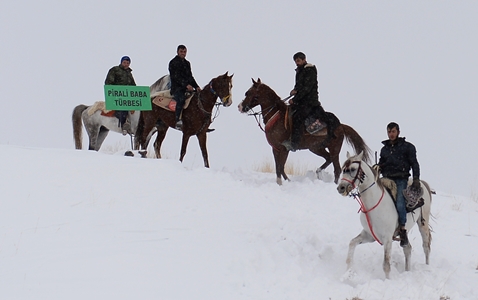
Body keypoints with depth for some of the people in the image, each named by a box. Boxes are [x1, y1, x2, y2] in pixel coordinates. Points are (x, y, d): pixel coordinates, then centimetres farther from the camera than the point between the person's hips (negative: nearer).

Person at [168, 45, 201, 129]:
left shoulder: (187, 63, 22)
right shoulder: (173, 63, -2)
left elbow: (190, 77, 24)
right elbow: (176, 77, -14)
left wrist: (196, 87, 7)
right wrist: (186, 85, -25)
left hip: (187, 88, 8)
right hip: (177, 88, -8)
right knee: (181, 98, -36)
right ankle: (178, 120, -47)